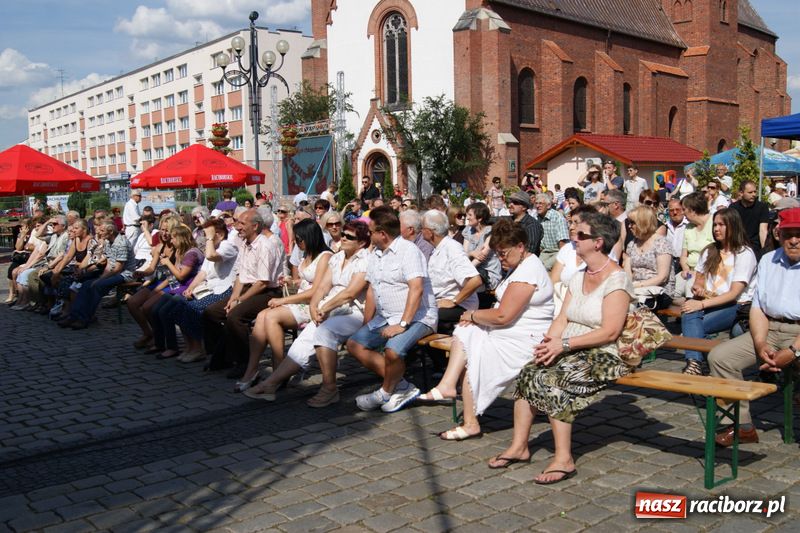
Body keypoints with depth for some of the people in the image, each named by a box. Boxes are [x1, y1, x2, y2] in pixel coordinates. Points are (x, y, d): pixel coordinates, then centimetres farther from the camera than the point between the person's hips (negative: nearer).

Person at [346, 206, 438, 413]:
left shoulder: (408, 250, -12)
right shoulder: (375, 255, 16)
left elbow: (416, 289, -22)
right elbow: (371, 291, 18)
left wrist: (402, 324, -27)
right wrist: (366, 327, 12)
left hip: (416, 317, -9)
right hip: (386, 317, 9)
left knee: (392, 350, -32)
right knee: (354, 344, -2)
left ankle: (385, 392, -1)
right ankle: (401, 387, -6)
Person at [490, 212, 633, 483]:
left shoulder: (616, 280, -10)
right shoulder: (579, 277, 16)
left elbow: (610, 332, -19)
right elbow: (562, 318, 12)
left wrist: (564, 344, -22)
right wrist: (548, 341, -9)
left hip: (603, 356, -8)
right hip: (572, 352, 8)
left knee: (550, 380, -29)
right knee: (528, 373, -16)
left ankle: (564, 459, -22)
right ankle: (519, 446, -9)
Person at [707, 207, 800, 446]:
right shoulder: (768, 261, 15)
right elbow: (757, 308, 11)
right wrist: (760, 344, -6)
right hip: (769, 330, 6)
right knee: (719, 356, -11)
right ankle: (743, 426, -3)